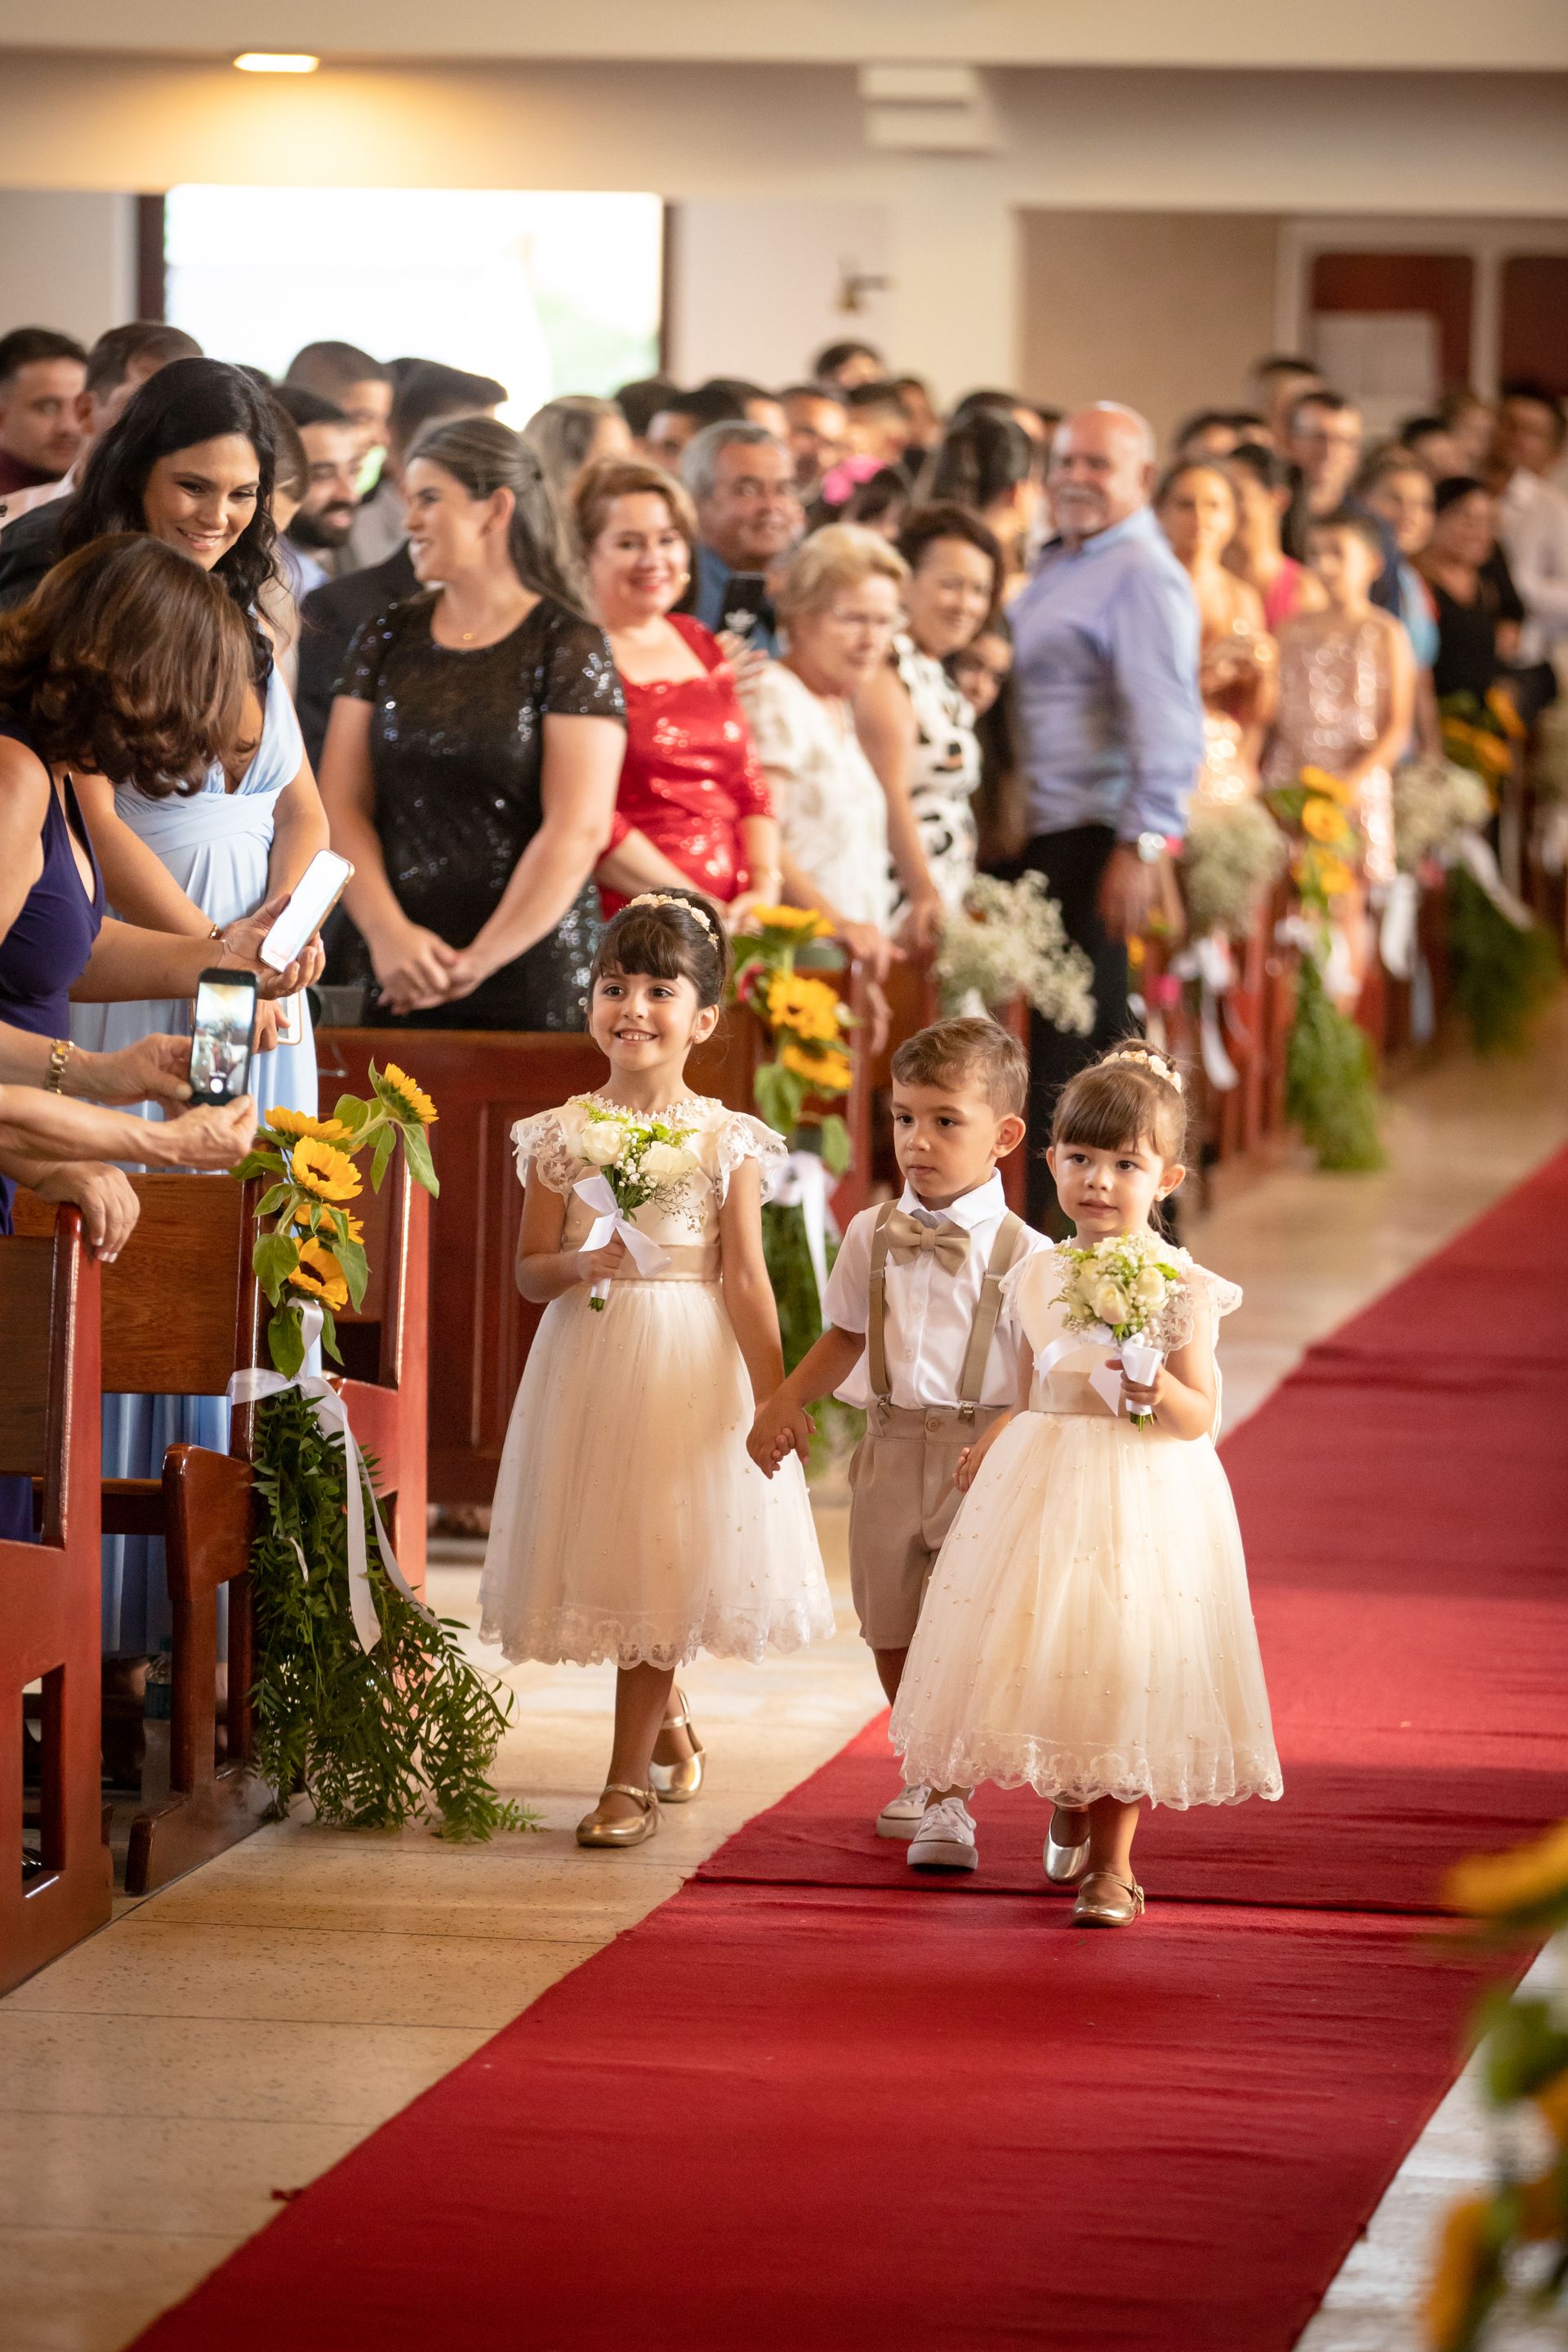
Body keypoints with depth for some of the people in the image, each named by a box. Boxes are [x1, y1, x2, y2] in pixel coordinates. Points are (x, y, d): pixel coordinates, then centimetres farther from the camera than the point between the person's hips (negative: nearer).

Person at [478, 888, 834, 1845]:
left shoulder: (727, 1141, -3)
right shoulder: (564, 1135, 1)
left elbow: (746, 1278, -4)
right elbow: (531, 1270, 4)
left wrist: (774, 1399, -7)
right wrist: (580, 1263, -18)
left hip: (694, 1363, -2)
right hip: (589, 1360, 2)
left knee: (661, 1554, -2)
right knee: (608, 1546, 9)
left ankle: (631, 1775, 4)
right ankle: (669, 1720, 35)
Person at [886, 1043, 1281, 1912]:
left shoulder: (1180, 1287, -8)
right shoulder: (1038, 1277, 6)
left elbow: (1200, 1417, -8)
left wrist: (1157, 1389, -27)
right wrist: (996, 1439, 1)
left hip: (1145, 1498, -4)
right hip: (1044, 1483, 4)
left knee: (1123, 1662, -3)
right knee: (1039, 1649, 8)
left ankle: (1111, 1858, 9)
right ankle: (1069, 1806, 34)